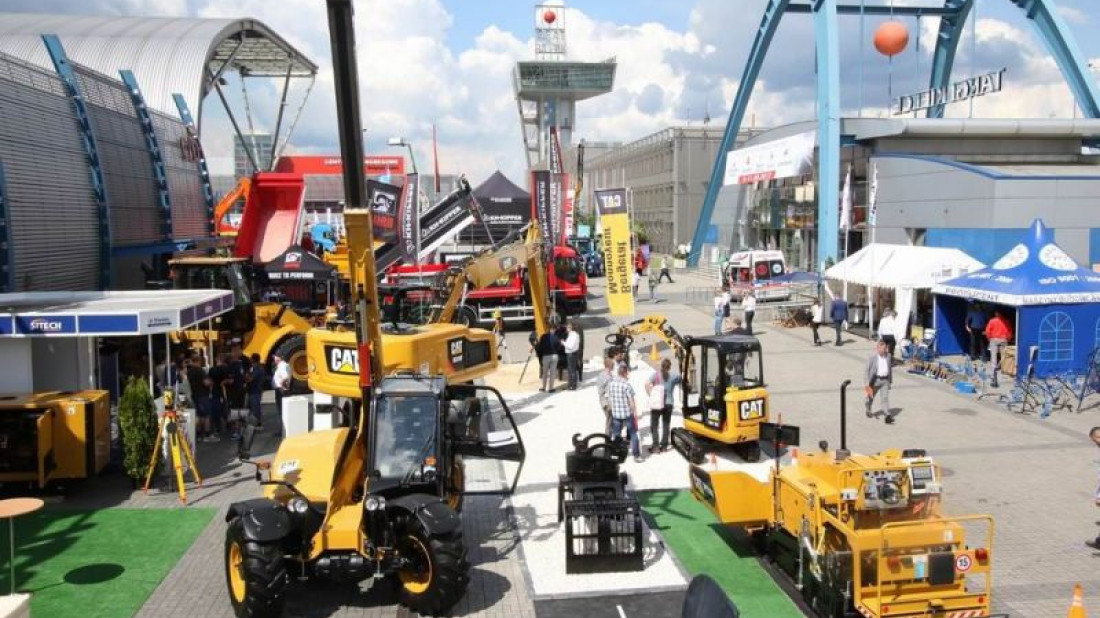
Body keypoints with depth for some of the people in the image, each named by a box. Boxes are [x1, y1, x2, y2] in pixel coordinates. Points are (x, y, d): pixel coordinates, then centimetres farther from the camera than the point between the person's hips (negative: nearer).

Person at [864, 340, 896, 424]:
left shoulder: (888, 356, 1)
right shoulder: (873, 357, -13)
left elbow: (890, 368, 14)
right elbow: (867, 370, -11)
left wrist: (890, 380, 17)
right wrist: (867, 383, -16)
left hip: (885, 380, 2)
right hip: (875, 379, -2)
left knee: (885, 397, -7)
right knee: (871, 396, 16)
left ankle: (888, 416, -13)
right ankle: (868, 411, 41)